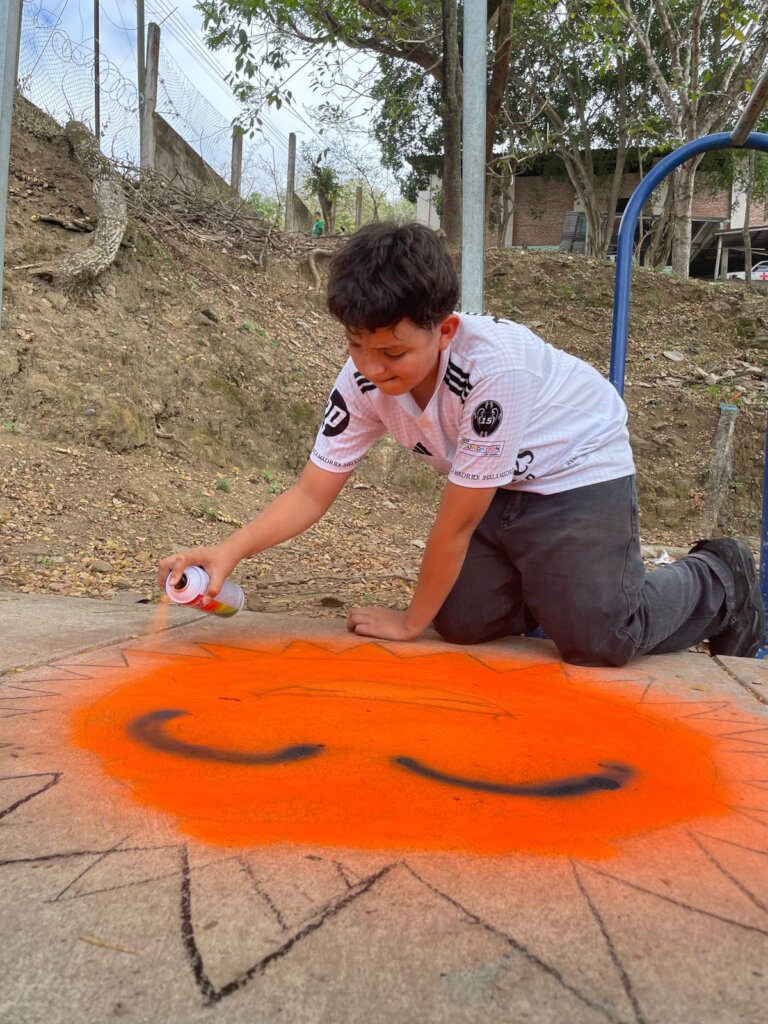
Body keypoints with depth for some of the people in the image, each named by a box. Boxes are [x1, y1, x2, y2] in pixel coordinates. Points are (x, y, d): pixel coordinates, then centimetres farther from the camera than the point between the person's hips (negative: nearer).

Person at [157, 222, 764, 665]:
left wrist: (411, 621, -17)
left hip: (578, 468, -5)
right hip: (498, 486, 6)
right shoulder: (364, 379, -21)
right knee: (464, 620, -6)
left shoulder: (493, 365, -39)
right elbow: (312, 494, -16)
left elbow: (457, 521, -29)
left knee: (594, 638, -16)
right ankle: (543, 580, 24)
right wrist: (230, 552, -32)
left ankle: (719, 583, 13)